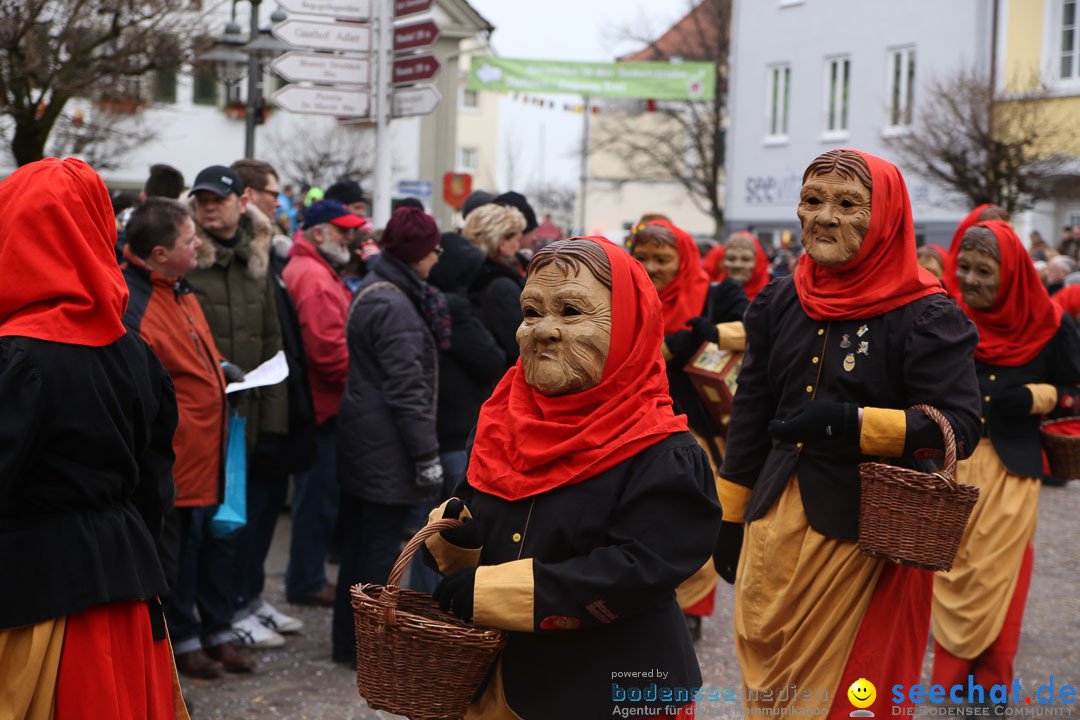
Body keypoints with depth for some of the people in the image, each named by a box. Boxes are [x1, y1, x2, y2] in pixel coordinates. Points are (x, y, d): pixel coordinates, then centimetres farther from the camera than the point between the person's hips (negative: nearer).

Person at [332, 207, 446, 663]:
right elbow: (406, 389, -22)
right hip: (387, 446, -11)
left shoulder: (372, 291, 14)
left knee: (359, 541, 17)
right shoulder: (394, 306, -19)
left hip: (361, 437, 11)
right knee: (381, 546, -2)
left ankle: (348, 641, 27)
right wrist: (427, 455, -19)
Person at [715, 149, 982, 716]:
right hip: (776, 524, 5)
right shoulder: (778, 303, 7)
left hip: (867, 534, -5)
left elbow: (960, 426, -15)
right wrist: (729, 520, 15)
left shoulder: (925, 317, -10)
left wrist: (851, 423, -25)